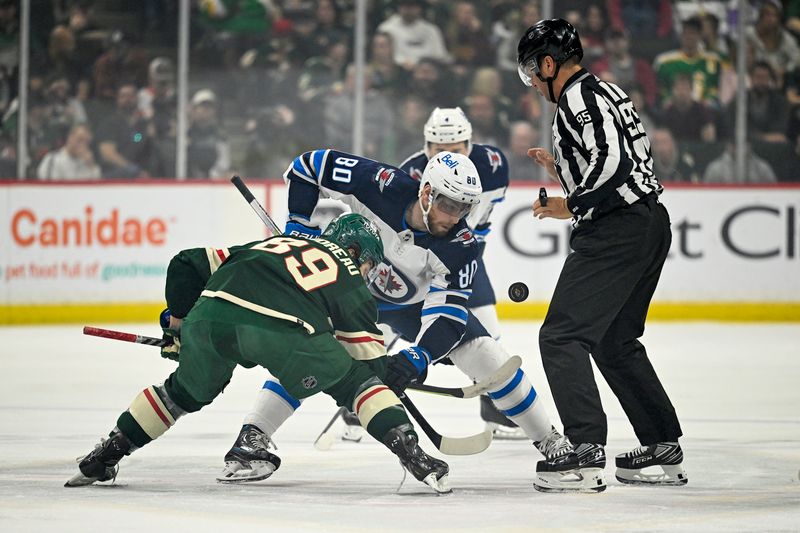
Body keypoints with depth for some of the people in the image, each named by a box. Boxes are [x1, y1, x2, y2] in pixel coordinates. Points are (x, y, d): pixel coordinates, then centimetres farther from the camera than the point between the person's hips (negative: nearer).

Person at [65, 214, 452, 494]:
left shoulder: (273, 244, 38)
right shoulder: (347, 276, 26)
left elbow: (188, 264, 35)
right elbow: (367, 352, 21)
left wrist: (178, 325, 45)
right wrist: (393, 371, 41)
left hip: (210, 314, 4)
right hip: (280, 327, -4)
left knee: (187, 392, 30)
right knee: (355, 380, 16)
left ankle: (102, 458, 34)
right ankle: (414, 457, 3)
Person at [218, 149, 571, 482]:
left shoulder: (461, 245, -29)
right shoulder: (383, 185, -33)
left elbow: (447, 313, -31)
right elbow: (309, 166, -22)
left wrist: (419, 357, -45)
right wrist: (301, 226, -22)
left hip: (416, 302, 1)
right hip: (352, 284, -1)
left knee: (485, 355, -11)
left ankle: (548, 440, 5)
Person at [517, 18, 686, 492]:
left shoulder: (579, 98, -11)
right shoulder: (605, 92, 20)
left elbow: (613, 162, -23)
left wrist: (572, 206, -12)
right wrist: (562, 167, 24)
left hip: (618, 229, -10)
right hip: (650, 224, 10)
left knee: (563, 334, -10)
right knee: (614, 341, 20)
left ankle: (586, 452, -19)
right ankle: (663, 451, 20)